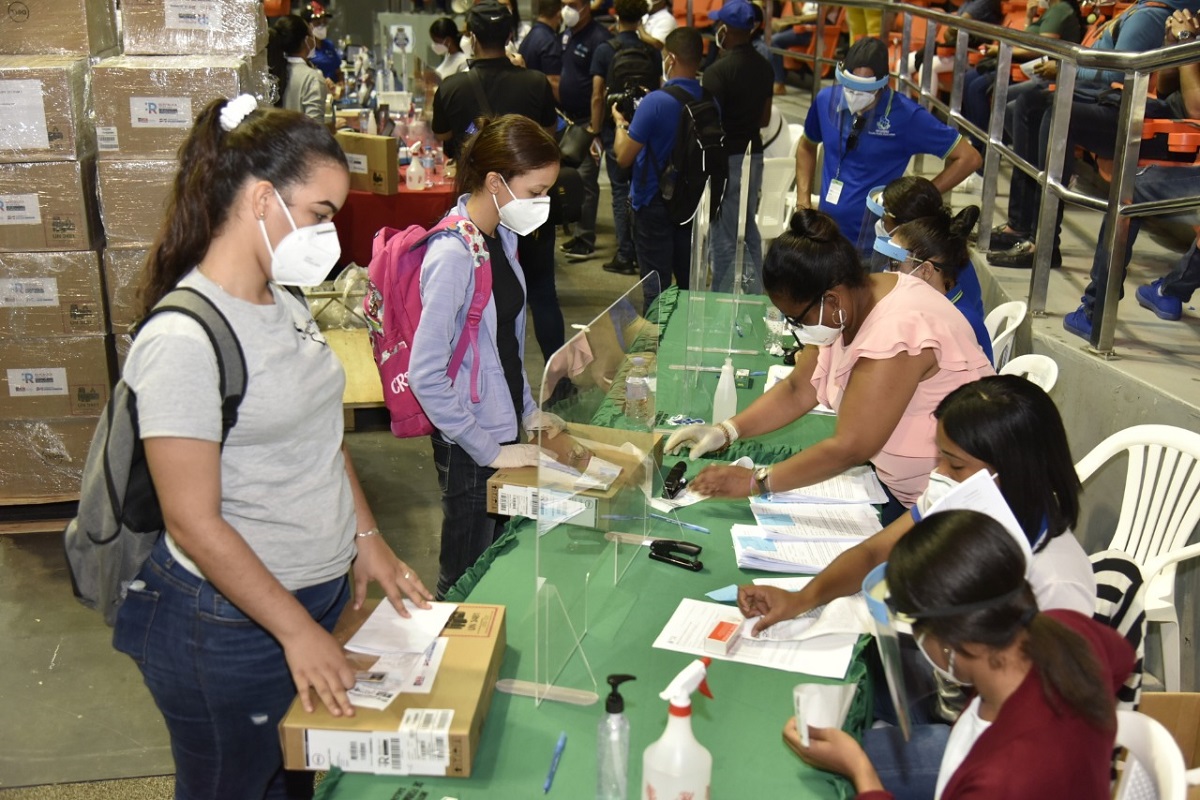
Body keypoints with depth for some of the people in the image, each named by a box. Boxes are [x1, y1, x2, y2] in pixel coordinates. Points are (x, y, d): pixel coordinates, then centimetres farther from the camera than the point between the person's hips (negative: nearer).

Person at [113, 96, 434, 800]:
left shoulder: (286, 305, 4)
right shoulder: (183, 340, -23)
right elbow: (194, 523, -21)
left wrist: (367, 539, 8)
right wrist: (298, 630, -17)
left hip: (322, 589, 8)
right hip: (229, 624, -7)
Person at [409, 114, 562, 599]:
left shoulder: (503, 234, 4)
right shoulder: (453, 257, -24)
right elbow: (426, 377, -25)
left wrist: (528, 411, 13)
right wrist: (487, 450, -19)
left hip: (506, 429, 9)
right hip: (469, 449, -8)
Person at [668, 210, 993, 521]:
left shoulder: (897, 333, -30)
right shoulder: (844, 306, -2)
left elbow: (848, 449, -28)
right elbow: (798, 391, 5)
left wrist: (755, 482, -22)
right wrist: (725, 431, -7)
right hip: (902, 488, 8)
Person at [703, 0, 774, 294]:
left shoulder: (718, 71, -17)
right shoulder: (764, 68, 7)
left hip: (726, 158, -7)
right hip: (754, 154, 7)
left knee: (724, 236, 0)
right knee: (749, 231, 17)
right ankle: (754, 295, 24)